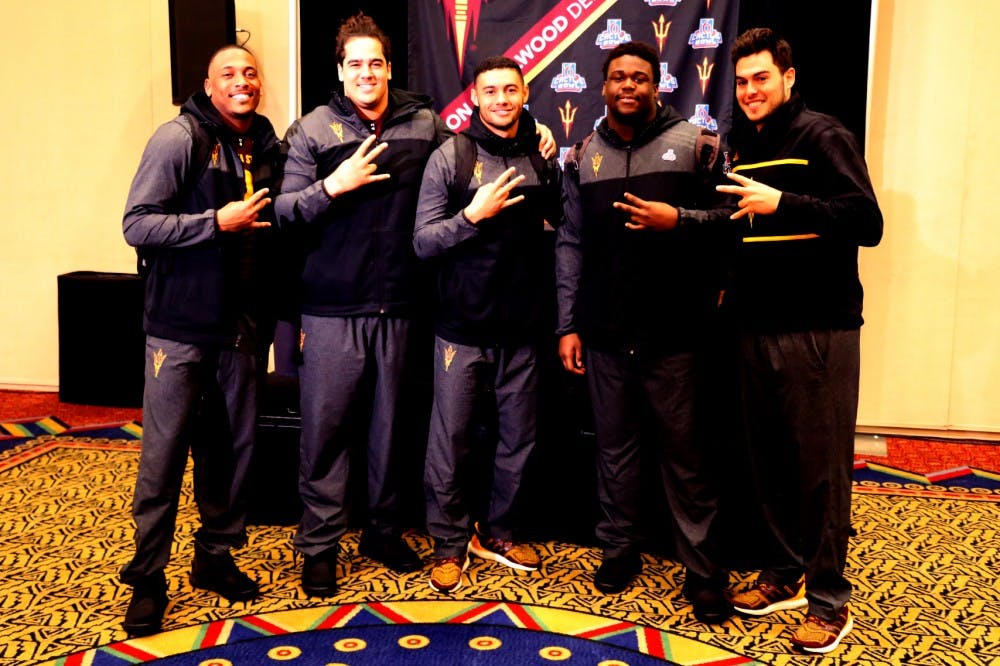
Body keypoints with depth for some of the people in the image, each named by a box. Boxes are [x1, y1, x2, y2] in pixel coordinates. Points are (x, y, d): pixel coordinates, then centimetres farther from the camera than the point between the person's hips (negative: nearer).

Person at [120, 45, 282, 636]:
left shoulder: (269, 147, 9)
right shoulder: (180, 139, -8)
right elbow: (137, 225, -14)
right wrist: (217, 222, -21)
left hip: (239, 326, 5)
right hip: (181, 327, -5)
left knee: (233, 447, 11)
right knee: (164, 455, 0)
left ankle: (216, 556, 27)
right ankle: (148, 579, 14)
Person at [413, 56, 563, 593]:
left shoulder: (542, 157, 5)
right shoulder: (450, 157, -3)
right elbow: (423, 242, -9)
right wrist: (473, 215, -19)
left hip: (522, 327, 3)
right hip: (463, 327, -3)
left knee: (519, 437, 12)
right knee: (450, 438, 4)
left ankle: (497, 532, 31)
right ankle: (449, 543, 21)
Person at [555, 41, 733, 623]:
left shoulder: (696, 144, 2)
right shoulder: (583, 157, 10)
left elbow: (731, 215, 1)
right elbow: (570, 245, 9)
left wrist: (677, 219, -17)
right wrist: (568, 325, 5)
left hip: (673, 331, -3)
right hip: (604, 333, 3)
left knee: (685, 452, 2)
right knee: (614, 444, 12)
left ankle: (703, 570, 14)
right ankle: (619, 550, 27)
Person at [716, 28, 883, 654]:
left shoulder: (823, 136, -5)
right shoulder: (742, 146, 15)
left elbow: (867, 223, -16)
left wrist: (782, 203, -25)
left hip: (818, 331, -6)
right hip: (757, 328, 6)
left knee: (821, 466, 0)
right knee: (769, 461, 11)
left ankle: (829, 599, 12)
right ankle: (788, 573, 27)